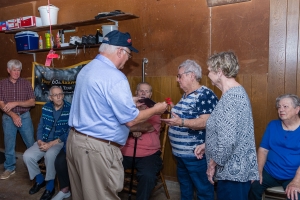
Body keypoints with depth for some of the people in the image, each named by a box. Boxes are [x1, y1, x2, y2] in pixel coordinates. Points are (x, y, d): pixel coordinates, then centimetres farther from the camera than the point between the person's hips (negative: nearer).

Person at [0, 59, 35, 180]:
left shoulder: (26, 83, -1)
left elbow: (32, 102, -5)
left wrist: (15, 103, -17)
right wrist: (13, 115, -18)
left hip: (25, 117, 0)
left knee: (31, 143, 5)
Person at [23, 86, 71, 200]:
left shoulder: (69, 109, -13)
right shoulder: (46, 107, 3)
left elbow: (69, 133, -15)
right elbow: (40, 126, 10)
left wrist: (51, 143, -19)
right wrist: (39, 141, -8)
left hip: (60, 142, -5)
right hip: (44, 140, 6)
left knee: (49, 155, -34)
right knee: (27, 156, -14)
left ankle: (50, 187, -12)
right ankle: (40, 179, 14)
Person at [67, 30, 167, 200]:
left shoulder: (86, 70, 8)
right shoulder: (115, 77, -20)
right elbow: (130, 120, -18)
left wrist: (129, 102, 20)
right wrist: (155, 110, -2)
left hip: (75, 140, 9)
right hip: (97, 148, -9)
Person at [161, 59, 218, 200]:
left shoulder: (205, 95, -17)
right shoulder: (186, 95, 13)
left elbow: (206, 122, -27)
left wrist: (181, 122, -35)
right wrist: (171, 111, 19)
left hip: (196, 154, -10)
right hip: (181, 152, 10)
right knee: (184, 186, 23)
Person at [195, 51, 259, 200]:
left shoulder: (230, 97, -22)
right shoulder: (237, 92, 11)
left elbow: (227, 141, -29)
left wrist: (212, 164, -15)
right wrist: (207, 146, 16)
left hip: (232, 171, -10)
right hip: (237, 169, 10)